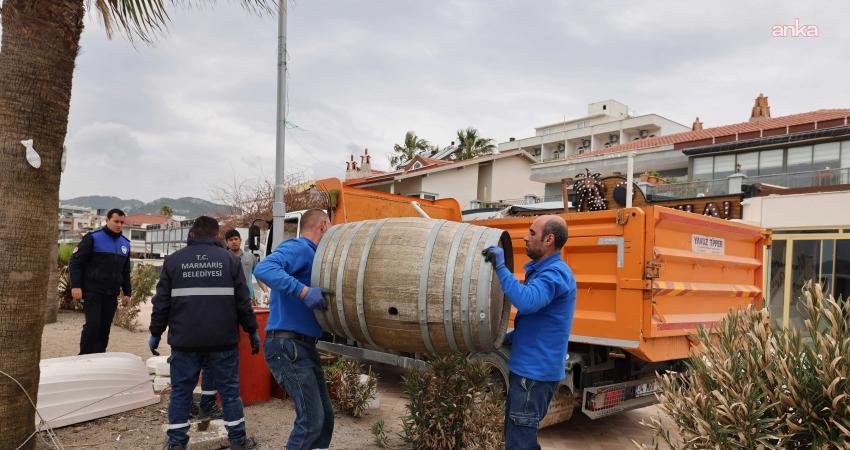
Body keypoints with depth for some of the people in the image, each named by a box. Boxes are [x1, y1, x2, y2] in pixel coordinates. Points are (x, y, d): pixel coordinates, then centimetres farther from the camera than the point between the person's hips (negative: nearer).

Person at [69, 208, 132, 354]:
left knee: (105, 327, 6)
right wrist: (76, 286, -14)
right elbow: (75, 262, -6)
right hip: (92, 292, -5)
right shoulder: (93, 238, -4)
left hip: (112, 294, 5)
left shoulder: (125, 243, 14)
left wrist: (127, 292, 16)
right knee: (93, 324, -10)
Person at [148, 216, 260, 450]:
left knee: (181, 391, 13)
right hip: (223, 341, 0)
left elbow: (161, 303, 4)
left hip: (184, 341, 1)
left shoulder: (174, 260, 4)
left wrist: (155, 333, 15)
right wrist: (252, 331, 10)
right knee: (229, 390, 9)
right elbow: (243, 302, 0)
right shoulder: (229, 259, 1)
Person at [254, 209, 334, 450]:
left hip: (304, 347, 10)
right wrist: (304, 291, -33)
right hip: (288, 346, -10)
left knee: (325, 417, 14)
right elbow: (263, 269, -29)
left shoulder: (310, 254, 18)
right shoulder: (299, 247, -10)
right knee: (311, 419, -10)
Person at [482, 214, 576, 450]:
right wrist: (512, 335, 11)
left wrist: (500, 267, -30)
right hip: (529, 366, 10)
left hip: (535, 371, -10)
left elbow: (526, 302, -37)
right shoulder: (544, 270, 15)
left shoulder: (555, 272, -18)